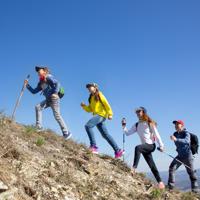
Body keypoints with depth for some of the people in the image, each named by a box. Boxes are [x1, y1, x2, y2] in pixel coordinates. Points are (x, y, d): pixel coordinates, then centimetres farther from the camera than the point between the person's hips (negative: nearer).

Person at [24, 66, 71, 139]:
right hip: (48, 99, 8)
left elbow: (57, 83, -18)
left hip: (54, 98, -8)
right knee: (38, 107, -8)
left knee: (57, 115, -10)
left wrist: (55, 93, -27)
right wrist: (27, 85, 13)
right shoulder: (41, 83, 19)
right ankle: (39, 126, -7)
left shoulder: (48, 77, -4)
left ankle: (66, 133, -3)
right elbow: (34, 91, 21)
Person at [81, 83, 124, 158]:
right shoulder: (91, 98, 23)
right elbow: (90, 109, 20)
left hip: (101, 115, -8)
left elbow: (106, 104, -3)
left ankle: (94, 146, -27)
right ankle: (118, 151, 9)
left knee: (88, 126, -25)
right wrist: (84, 106, 2)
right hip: (97, 116, 8)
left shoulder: (99, 95, 3)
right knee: (105, 134, 5)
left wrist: (110, 114, -11)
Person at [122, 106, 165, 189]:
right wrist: (124, 127, -8)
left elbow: (156, 134, -4)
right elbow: (128, 133, 8)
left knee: (137, 148, -33)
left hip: (151, 145, -6)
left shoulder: (149, 123, -3)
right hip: (144, 146, 6)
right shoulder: (136, 125, 11)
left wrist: (161, 145, -8)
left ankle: (134, 168, -34)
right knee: (152, 166, 6)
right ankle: (160, 182, 15)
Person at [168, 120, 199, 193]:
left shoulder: (186, 133, -16)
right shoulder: (175, 134, 3)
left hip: (187, 155, -5)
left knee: (191, 172, 3)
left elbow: (186, 141, -38)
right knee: (172, 168, -11)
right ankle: (170, 186, -8)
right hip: (180, 156, 5)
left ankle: (195, 188, 18)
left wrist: (176, 139, -51)